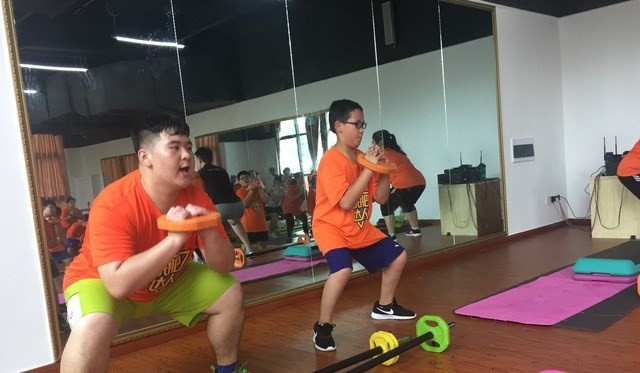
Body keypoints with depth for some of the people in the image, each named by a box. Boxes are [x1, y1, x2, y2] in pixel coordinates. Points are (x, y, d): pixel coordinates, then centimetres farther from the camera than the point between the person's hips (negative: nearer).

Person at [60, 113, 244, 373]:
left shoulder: (196, 198, -16)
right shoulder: (113, 204, -32)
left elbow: (224, 266, -13)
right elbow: (119, 284, -41)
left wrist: (208, 231, -33)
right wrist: (175, 239, -43)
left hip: (167, 283, 6)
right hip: (102, 283, -5)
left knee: (231, 293, -4)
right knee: (93, 327, -36)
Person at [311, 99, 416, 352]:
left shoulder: (362, 157, 2)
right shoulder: (331, 161, -21)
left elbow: (380, 198, 5)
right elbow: (346, 202, -30)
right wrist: (368, 169, -28)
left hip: (360, 228, 8)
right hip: (332, 227, -8)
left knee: (397, 256, 13)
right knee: (343, 269, -32)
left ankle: (384, 306, 34)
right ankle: (322, 326, -12)